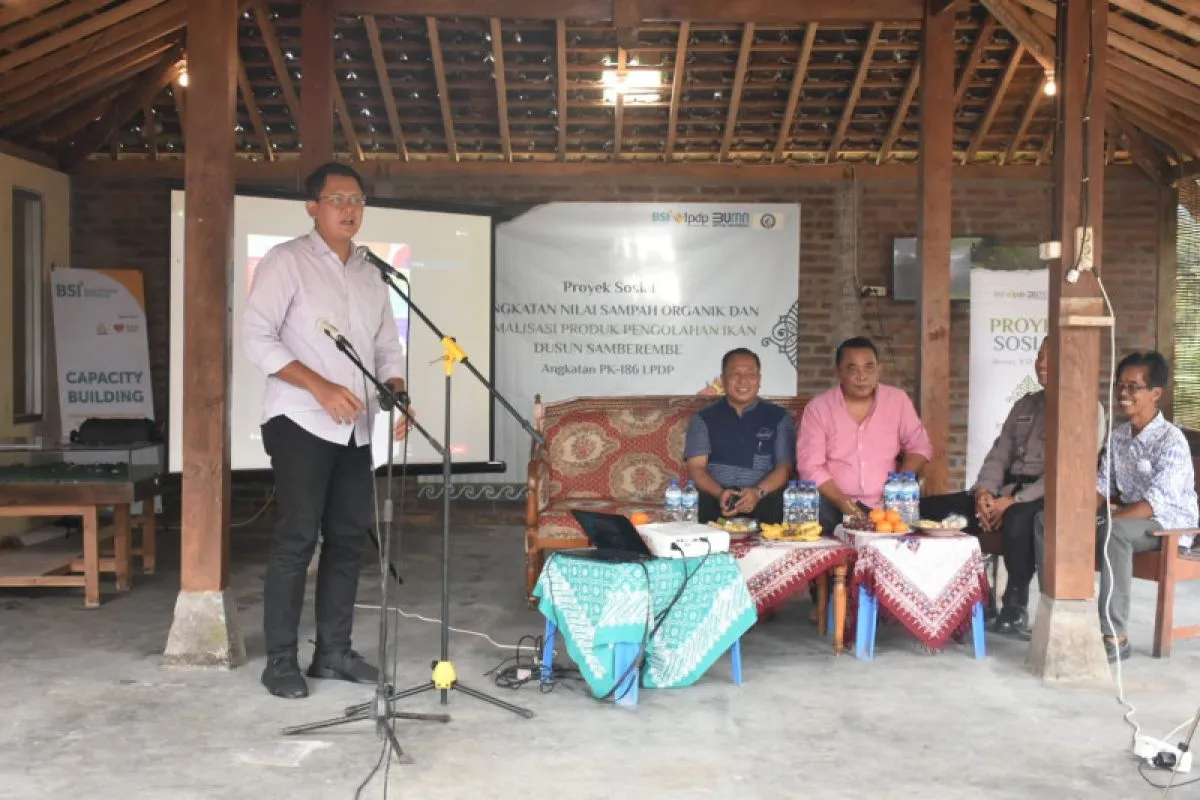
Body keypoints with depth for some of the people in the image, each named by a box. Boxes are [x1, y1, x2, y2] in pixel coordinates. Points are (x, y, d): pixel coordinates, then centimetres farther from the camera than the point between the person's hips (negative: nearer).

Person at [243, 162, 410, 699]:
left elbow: (387, 347, 17)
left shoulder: (370, 275, 16)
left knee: (349, 537, 8)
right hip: (301, 422, -6)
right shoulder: (286, 261, -3)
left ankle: (333, 651, 18)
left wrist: (398, 396, -3)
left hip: (355, 429, 7)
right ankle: (280, 660, 3)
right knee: (298, 537, -6)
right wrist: (321, 388, -20)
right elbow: (257, 336, -12)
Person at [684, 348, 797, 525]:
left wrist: (759, 492, -13)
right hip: (714, 503, 1)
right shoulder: (703, 419, 13)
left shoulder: (779, 418, 13)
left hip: (764, 503, -1)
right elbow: (696, 466, 4)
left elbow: (784, 467, 6)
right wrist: (719, 493, -16)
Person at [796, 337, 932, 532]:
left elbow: (919, 446, 12)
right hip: (835, 504, -1)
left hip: (884, 505, 1)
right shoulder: (818, 408, -1)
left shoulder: (898, 400, 5)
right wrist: (842, 502, -20)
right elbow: (810, 466, -6)